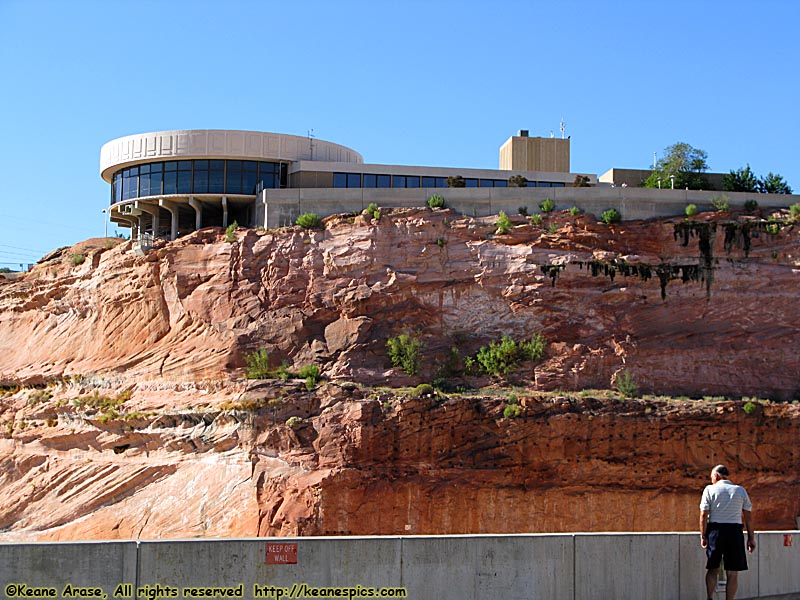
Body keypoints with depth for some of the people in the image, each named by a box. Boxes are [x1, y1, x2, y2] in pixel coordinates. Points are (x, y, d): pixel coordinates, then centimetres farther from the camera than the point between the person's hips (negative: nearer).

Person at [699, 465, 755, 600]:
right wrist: (751, 538, 8)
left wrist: (703, 536, -1)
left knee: (713, 569, 11)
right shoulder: (741, 491, 8)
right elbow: (748, 517, 5)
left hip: (715, 529, -1)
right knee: (732, 572, 3)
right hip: (735, 532, 1)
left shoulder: (710, 489, 2)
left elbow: (704, 515, -5)